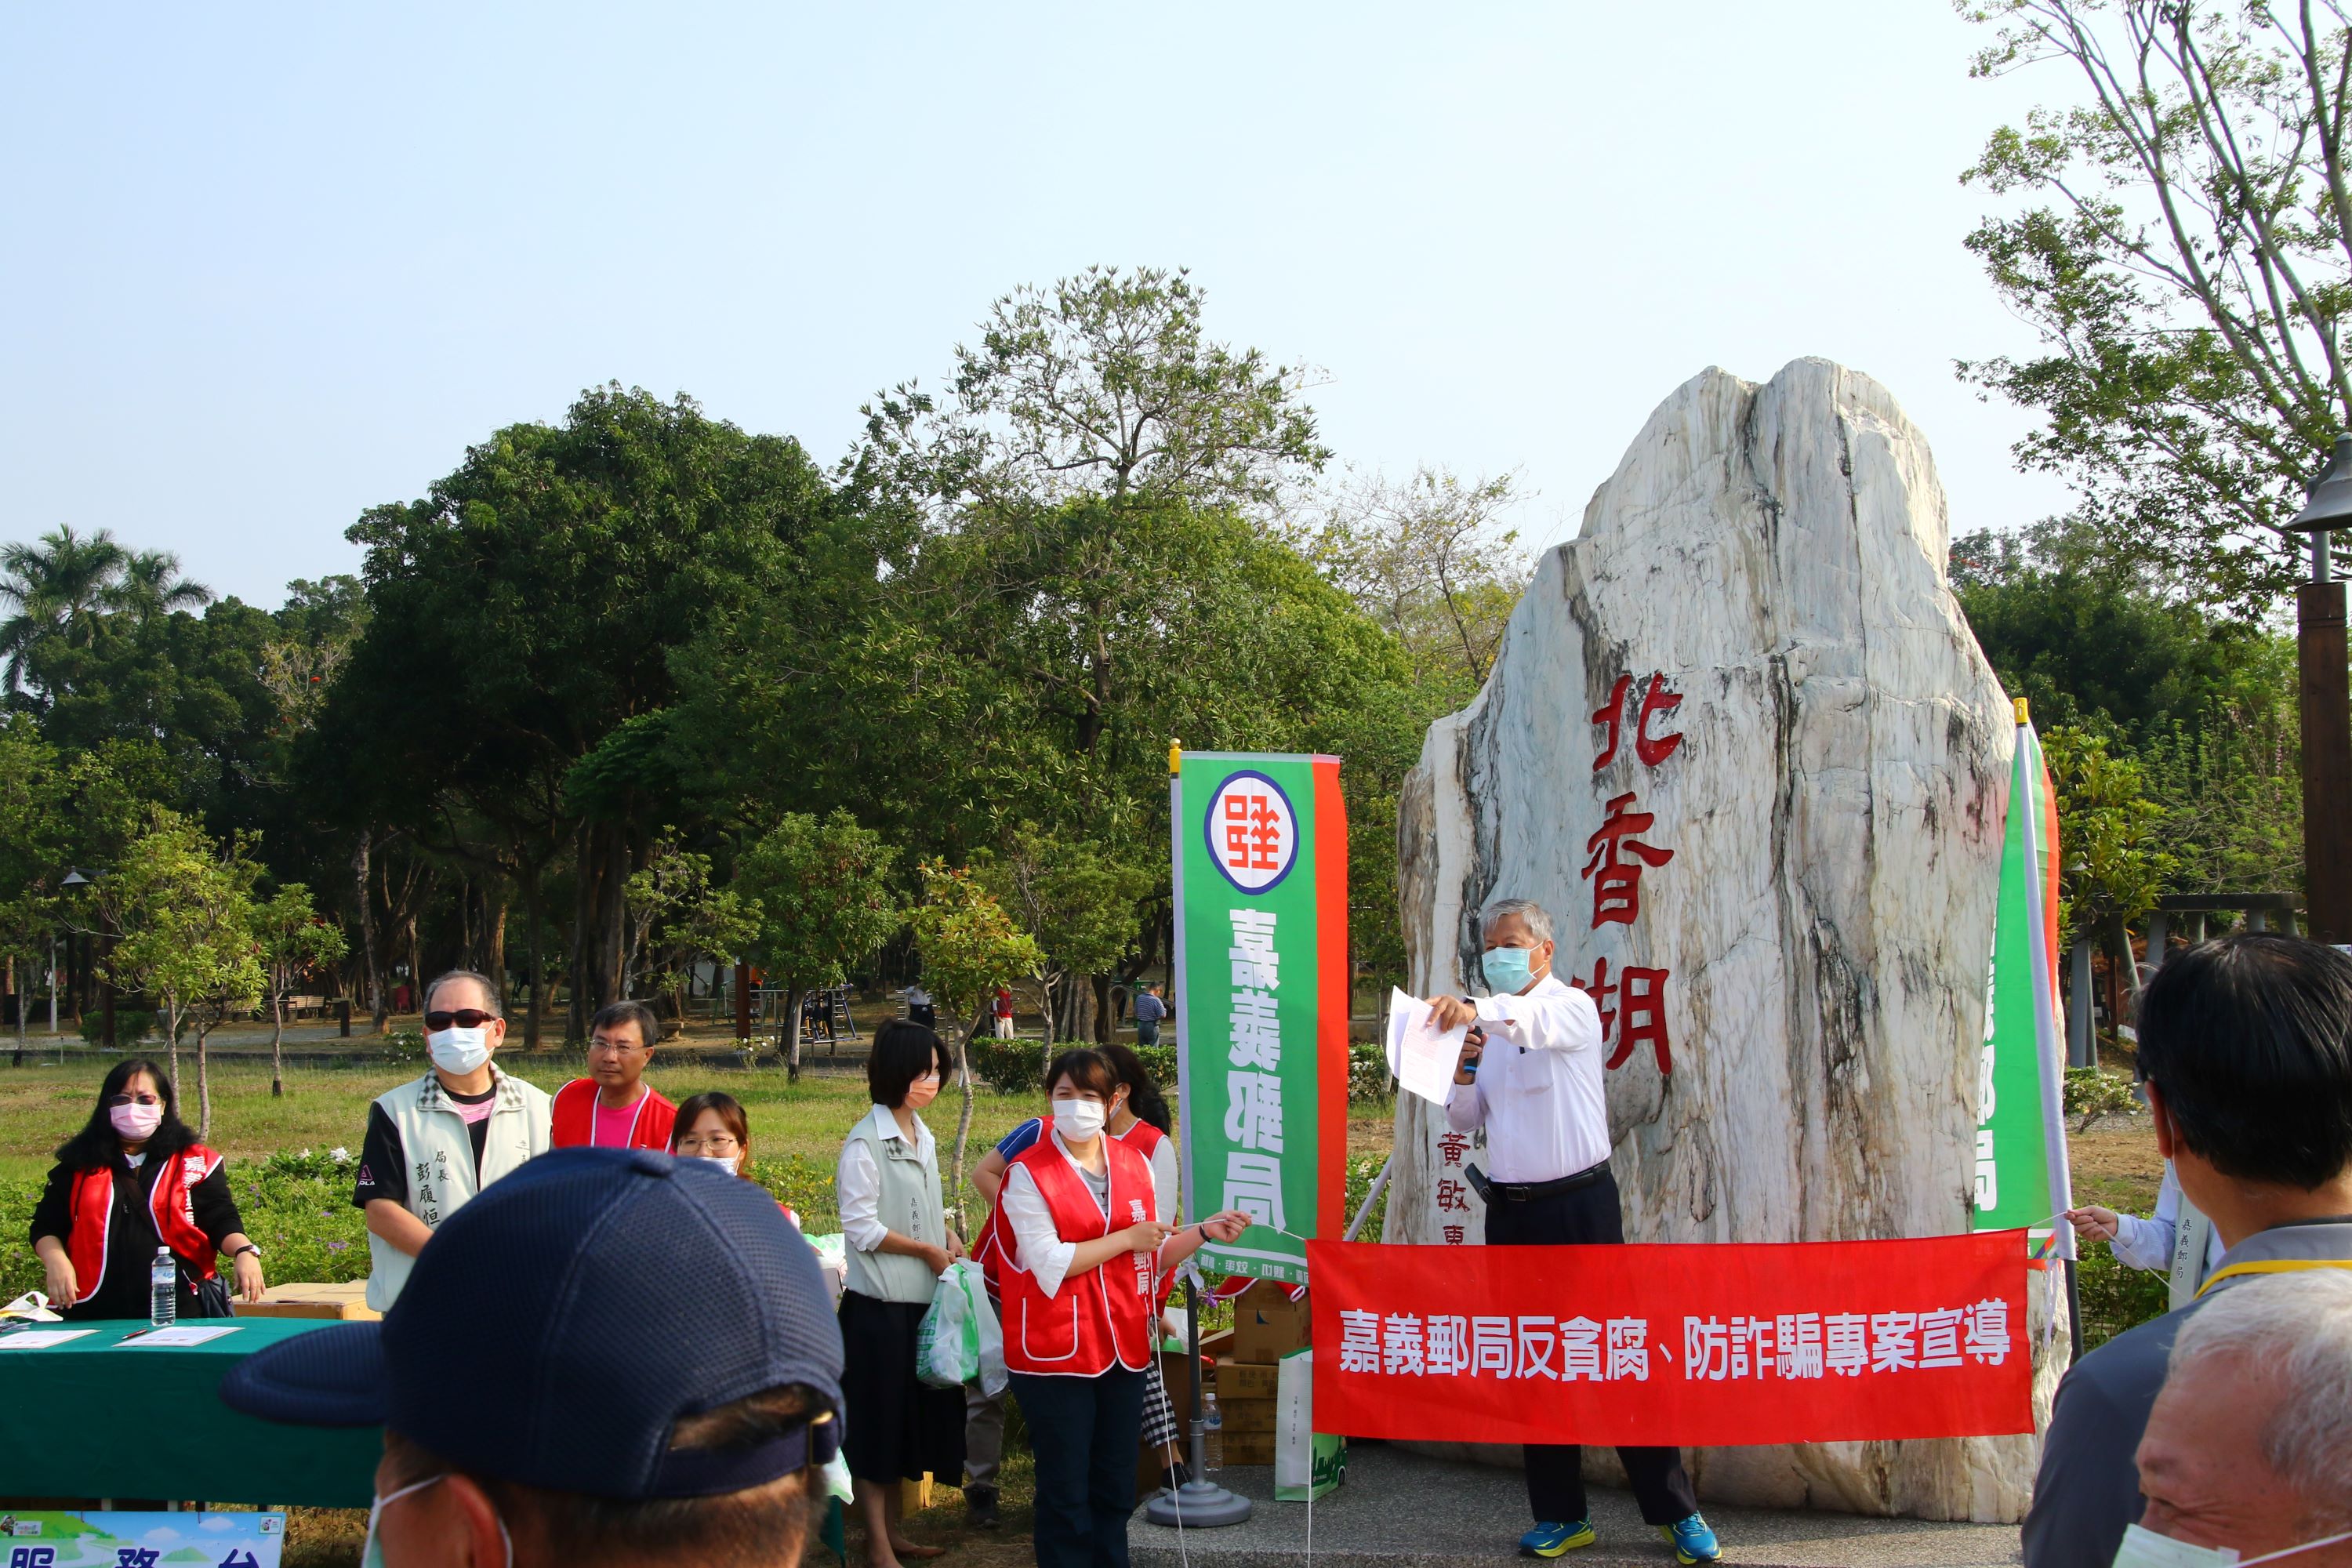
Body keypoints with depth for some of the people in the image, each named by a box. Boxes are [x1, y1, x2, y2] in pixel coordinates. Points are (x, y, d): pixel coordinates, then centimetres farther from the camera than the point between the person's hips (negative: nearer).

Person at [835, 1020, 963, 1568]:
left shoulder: (923, 1138, 11)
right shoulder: (865, 1143, -13)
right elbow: (861, 1227, -16)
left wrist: (950, 1239, 3)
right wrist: (928, 1250, -11)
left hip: (921, 1300, 8)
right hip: (879, 1304, -8)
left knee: (913, 1416, 14)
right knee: (877, 1421, 0)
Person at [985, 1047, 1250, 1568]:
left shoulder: (1135, 1165, 8)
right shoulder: (1027, 1174, -8)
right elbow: (1048, 1265, -17)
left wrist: (1204, 1232, 0)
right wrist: (1126, 1238, -12)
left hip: (1124, 1346, 5)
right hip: (1056, 1353, -5)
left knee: (1115, 1491, 13)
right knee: (1066, 1494, 2)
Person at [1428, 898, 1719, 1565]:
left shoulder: (1572, 1008, -4)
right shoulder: (1489, 1022, 13)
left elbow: (1539, 1024, -30)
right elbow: (1464, 1121, 12)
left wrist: (1476, 1010, -49)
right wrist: (1464, 1070, -8)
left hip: (1580, 1205, -5)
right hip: (1510, 1210, 5)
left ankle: (1675, 1511, 5)